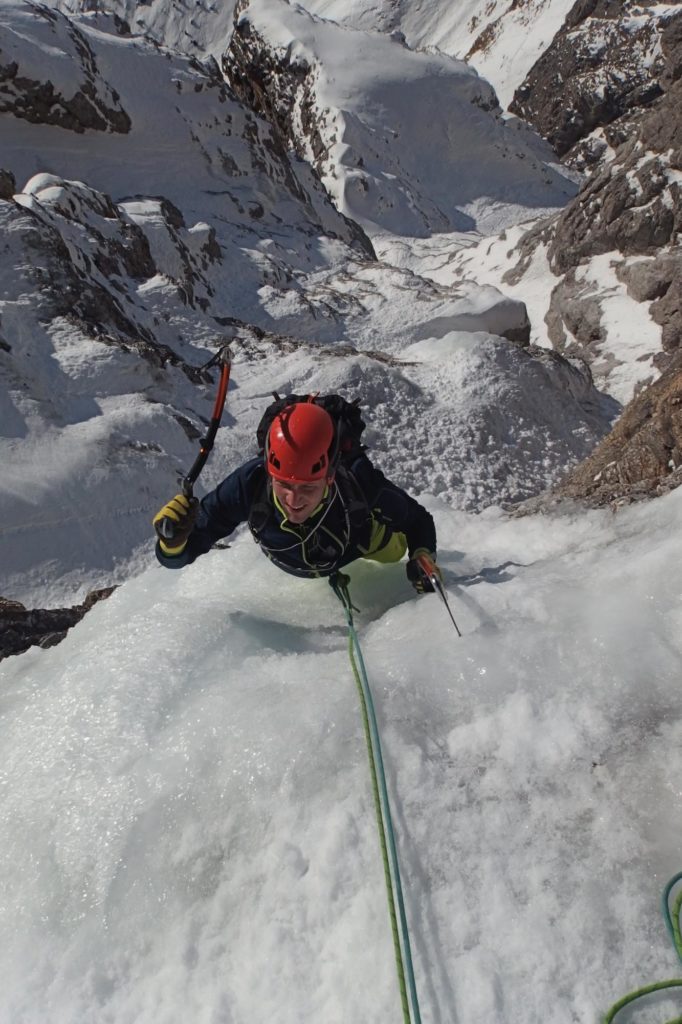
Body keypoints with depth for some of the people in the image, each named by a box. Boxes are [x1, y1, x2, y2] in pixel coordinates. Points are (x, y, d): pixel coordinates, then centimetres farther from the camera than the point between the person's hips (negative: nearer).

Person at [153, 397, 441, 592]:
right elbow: (178, 556, -36)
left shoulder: (361, 483, -45)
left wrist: (423, 554, -43)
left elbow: (416, 518, -24)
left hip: (355, 543, -1)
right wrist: (173, 542, -59)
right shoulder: (249, 483, -45)